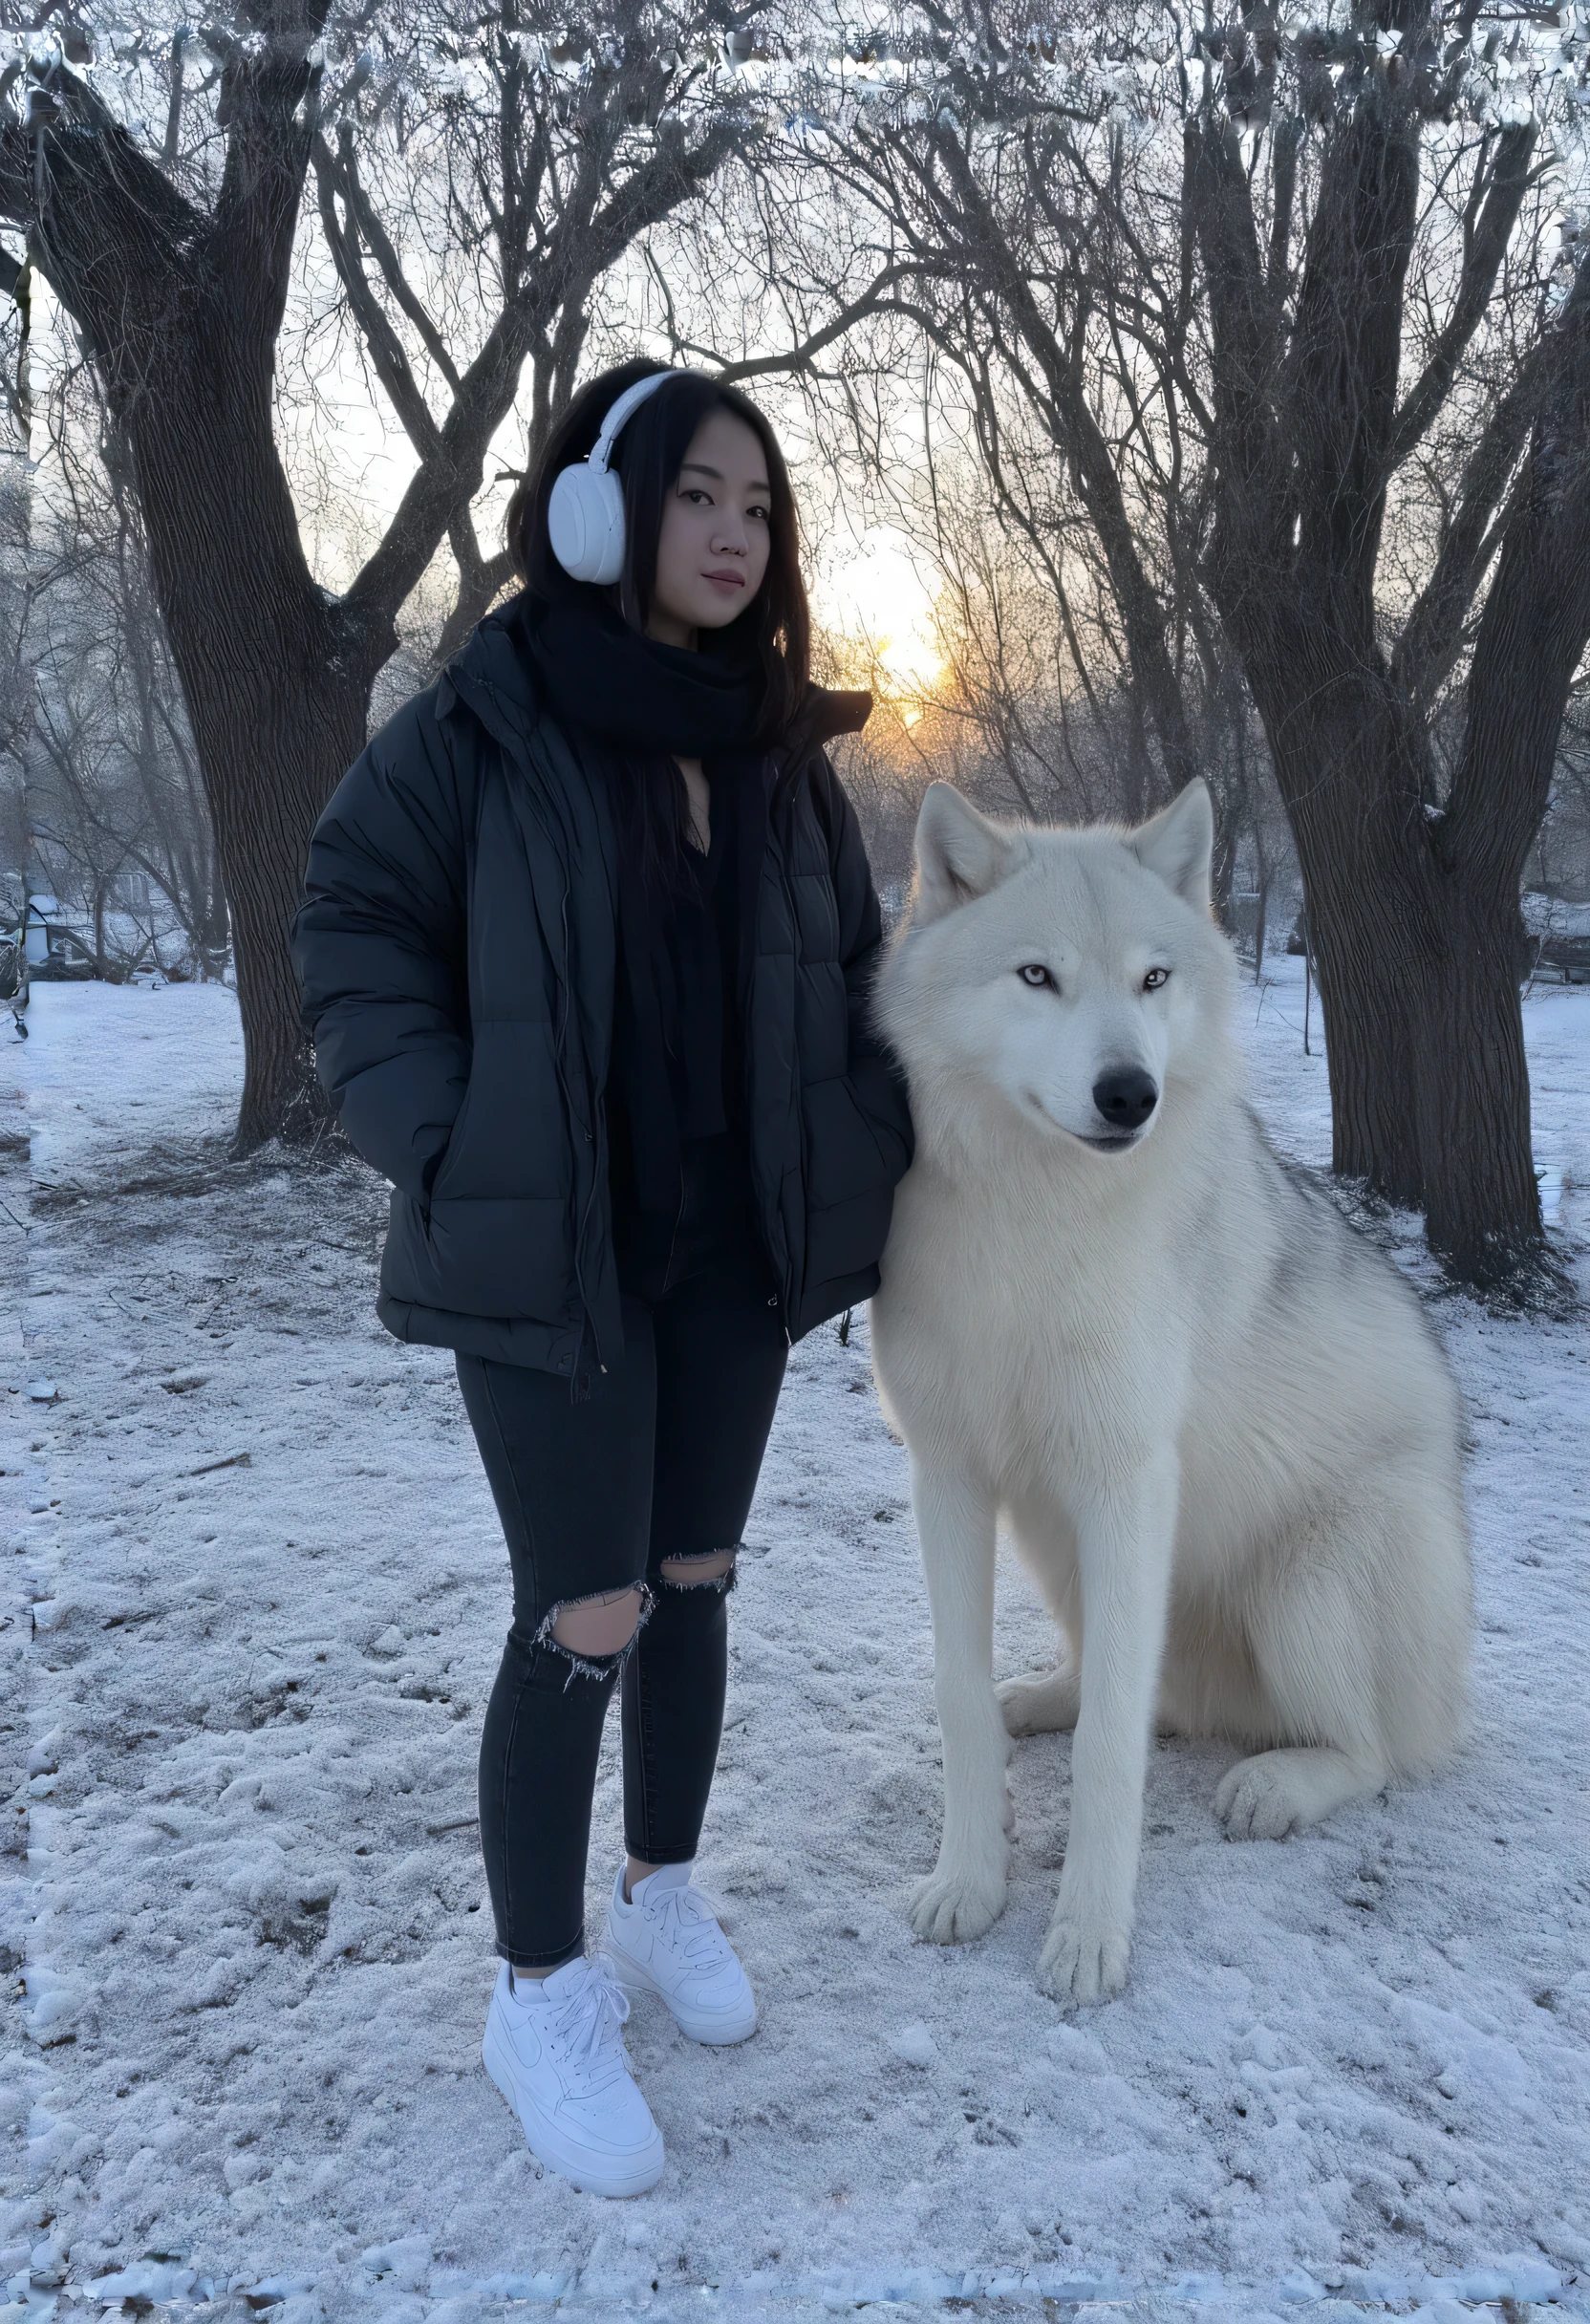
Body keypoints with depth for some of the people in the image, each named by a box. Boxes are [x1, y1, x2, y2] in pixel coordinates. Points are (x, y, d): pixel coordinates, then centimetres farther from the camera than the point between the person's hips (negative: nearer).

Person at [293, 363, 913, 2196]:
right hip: (547, 1253, -5)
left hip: (735, 1245, 5)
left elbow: (848, 968, 14)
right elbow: (355, 939, -5)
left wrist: (869, 1143, 1)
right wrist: (448, 1154, -15)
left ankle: (664, 1896, 36)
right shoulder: (479, 724, -7)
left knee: (693, 1584, 15)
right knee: (586, 1618, -2)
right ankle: (541, 1995, 19)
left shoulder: (778, 745, 7)